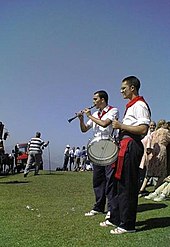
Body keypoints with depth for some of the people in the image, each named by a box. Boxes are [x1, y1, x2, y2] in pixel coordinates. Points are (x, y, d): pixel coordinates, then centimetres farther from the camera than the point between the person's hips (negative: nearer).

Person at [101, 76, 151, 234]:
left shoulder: (139, 105, -10)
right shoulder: (131, 106, 21)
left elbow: (143, 129, -21)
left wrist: (121, 126, -16)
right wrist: (119, 140, 15)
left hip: (131, 147, -11)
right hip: (124, 146, 11)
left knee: (127, 186, -5)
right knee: (118, 183, 14)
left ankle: (128, 225, 5)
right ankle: (115, 218, 26)